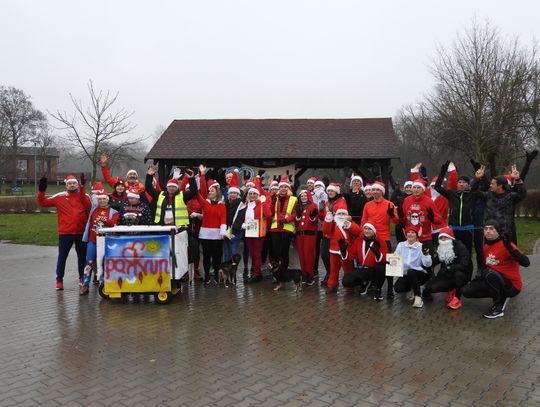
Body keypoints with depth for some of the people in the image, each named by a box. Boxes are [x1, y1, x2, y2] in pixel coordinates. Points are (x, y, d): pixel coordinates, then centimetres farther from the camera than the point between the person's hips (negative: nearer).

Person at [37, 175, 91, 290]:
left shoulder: (84, 196, 2)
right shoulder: (60, 197, 1)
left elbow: (89, 210, -8)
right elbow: (43, 202, 1)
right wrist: (41, 191, -10)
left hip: (81, 232, 1)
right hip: (65, 232, -1)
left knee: (82, 256, 13)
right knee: (62, 256, 6)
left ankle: (82, 277, 29)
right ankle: (59, 280, 17)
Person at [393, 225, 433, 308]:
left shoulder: (421, 247, -6)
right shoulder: (401, 245, 3)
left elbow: (428, 264, -14)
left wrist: (426, 254, -31)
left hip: (420, 274, -3)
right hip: (405, 274, 3)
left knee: (411, 272, -36)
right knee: (398, 288, -24)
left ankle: (418, 297, -19)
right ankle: (415, 289, 9)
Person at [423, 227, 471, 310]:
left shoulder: (460, 247, -19)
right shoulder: (439, 248, 0)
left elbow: (464, 265, -31)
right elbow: (433, 262, 2)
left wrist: (448, 268, -39)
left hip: (462, 275, -5)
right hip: (447, 276, 5)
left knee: (458, 274, -40)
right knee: (430, 287, -18)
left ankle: (457, 298, -18)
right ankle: (451, 290, 9)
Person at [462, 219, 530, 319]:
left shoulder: (506, 245, -19)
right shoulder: (486, 247, 6)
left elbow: (526, 263, -31)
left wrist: (510, 248, -41)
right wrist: (480, 276, 7)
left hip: (512, 286, -8)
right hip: (498, 281, 8)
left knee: (490, 273, -36)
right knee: (466, 291, -3)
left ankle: (498, 308, -16)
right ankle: (501, 297, 9)